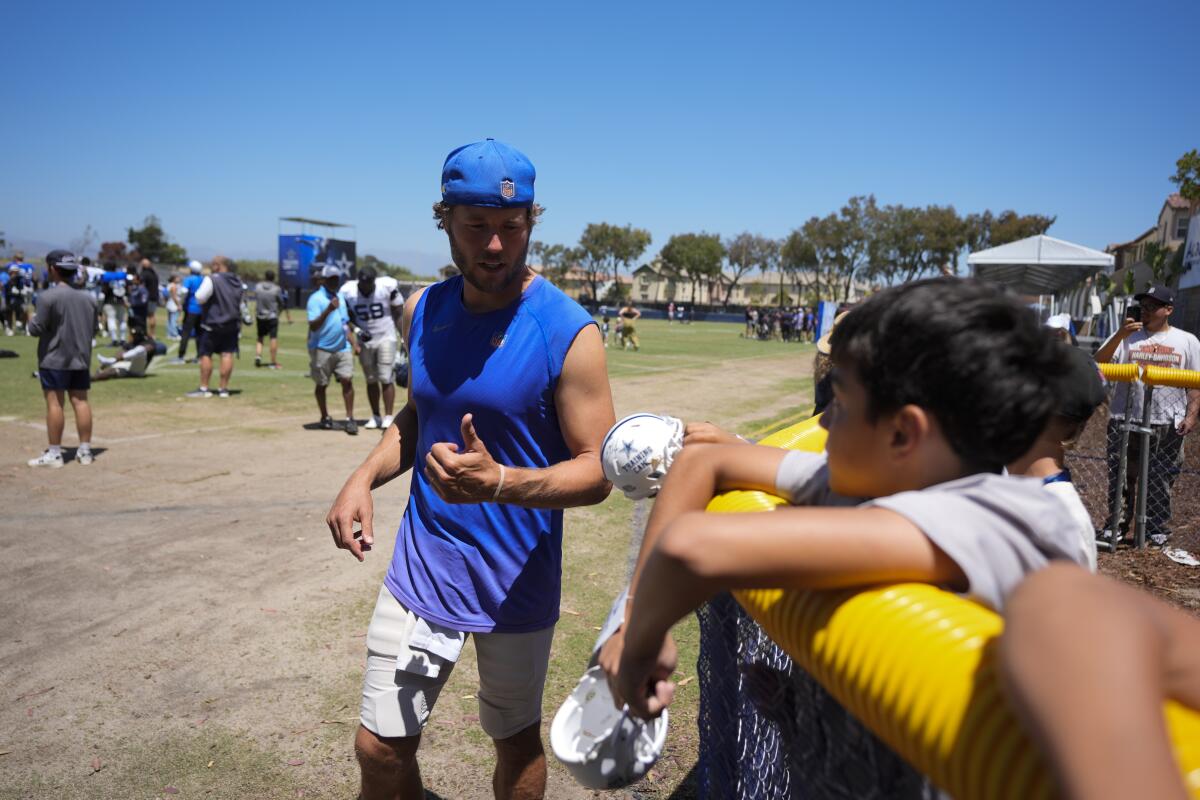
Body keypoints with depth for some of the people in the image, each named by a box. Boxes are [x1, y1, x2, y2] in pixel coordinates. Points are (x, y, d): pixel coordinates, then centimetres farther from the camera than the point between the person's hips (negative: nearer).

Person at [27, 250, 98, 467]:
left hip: (54, 359, -6)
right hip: (81, 359, 6)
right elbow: (93, 327, 13)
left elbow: (37, 329, -12)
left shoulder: (49, 296, -13)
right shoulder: (88, 297, 7)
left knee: (54, 403, -1)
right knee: (80, 402, 7)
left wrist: (31, 321, 8)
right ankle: (85, 450, 10)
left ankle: (54, 454, 2)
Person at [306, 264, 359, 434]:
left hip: (342, 348, 5)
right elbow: (313, 326, -17)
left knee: (347, 381, -6)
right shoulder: (316, 298, -8)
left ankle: (350, 418, -2)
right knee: (321, 385, 7)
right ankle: (325, 417, 23)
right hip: (321, 348, -5)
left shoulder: (340, 298, 14)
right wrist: (328, 310, -29)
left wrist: (354, 343, 15)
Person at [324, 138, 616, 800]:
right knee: (379, 745, 10)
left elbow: (596, 472, -16)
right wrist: (364, 478, -3)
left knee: (515, 742, 18)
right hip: (421, 570, 4)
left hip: (516, 584, -3)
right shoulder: (422, 310, -1)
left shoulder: (569, 334, -17)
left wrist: (499, 482, -33)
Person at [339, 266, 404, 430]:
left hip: (386, 338, -3)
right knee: (371, 380, 9)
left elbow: (399, 313, -5)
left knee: (386, 379, -7)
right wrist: (357, 331, -11)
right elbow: (348, 317, 6)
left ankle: (388, 417, -1)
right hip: (365, 340, 3)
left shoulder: (388, 286, -15)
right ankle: (375, 416, 19)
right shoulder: (347, 291, -8)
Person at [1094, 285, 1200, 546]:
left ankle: (1158, 530, 19)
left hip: (1168, 425, 0)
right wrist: (1120, 335, -16)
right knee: (1120, 476, 6)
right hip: (1125, 420, 0)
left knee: (1161, 480, 6)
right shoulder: (1127, 336, 7)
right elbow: (1098, 364, -6)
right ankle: (1116, 526, 17)